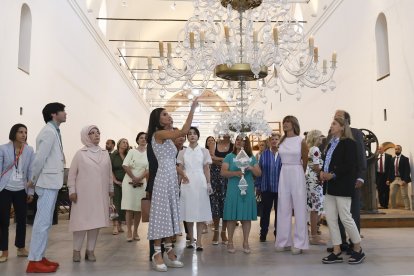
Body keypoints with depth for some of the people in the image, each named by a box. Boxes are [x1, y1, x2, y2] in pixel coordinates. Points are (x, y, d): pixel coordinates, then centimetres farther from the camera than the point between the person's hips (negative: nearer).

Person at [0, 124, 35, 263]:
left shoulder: (29, 150, 0)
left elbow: (31, 172, 1)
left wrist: (31, 191, 0)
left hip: (21, 190, 2)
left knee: (22, 219, 9)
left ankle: (21, 248, 23)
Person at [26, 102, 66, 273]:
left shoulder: (54, 131, 15)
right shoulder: (49, 132, -14)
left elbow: (52, 159, 11)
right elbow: (39, 159, -18)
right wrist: (33, 180, -5)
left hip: (52, 182, 10)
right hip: (48, 183, -10)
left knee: (45, 222, 14)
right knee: (43, 222, -5)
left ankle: (39, 257, 22)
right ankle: (34, 261, 2)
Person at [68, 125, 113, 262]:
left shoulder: (105, 154, 9)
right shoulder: (80, 153, -1)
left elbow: (109, 173, 14)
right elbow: (72, 174, -1)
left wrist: (111, 188, 14)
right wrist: (72, 191, -6)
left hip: (100, 194, 3)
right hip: (83, 193, -3)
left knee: (96, 221, 5)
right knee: (82, 221, 0)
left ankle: (90, 250, 14)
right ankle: (77, 250, 12)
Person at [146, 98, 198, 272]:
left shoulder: (167, 136, 19)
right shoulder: (158, 134, -11)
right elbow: (184, 132, -19)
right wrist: (192, 109, -15)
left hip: (172, 178, 9)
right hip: (163, 178, -9)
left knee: (170, 214, 9)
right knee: (161, 213, -7)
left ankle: (169, 252, 14)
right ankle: (157, 254, -1)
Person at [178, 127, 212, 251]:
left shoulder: (204, 151, 7)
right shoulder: (182, 152, 9)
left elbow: (206, 169, 6)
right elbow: (180, 170, 9)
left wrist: (209, 184, -1)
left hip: (200, 183, -1)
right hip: (187, 184, 1)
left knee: (200, 211, -3)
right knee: (188, 211, 3)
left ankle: (199, 241, 0)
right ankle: (191, 239, 13)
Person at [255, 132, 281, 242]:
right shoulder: (264, 154, 4)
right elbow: (259, 171, 5)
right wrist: (258, 186, 3)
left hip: (280, 188, 0)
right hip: (266, 188, 0)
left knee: (279, 211, 10)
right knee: (265, 211, 8)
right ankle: (263, 233, 20)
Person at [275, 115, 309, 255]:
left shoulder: (301, 141, -4)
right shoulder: (281, 141, 8)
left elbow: (305, 161, 7)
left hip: (297, 174, -4)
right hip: (284, 174, 4)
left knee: (299, 208, 1)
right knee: (283, 208, 6)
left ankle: (299, 243, 8)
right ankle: (284, 241, 15)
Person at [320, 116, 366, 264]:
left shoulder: (348, 143, -8)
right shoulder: (331, 143, 17)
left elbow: (349, 165, -17)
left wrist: (333, 174, -19)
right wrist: (322, 172, 0)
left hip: (343, 185, -8)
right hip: (331, 186, 8)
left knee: (345, 218, -4)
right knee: (330, 218, 5)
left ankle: (358, 250, 14)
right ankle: (336, 252, 12)